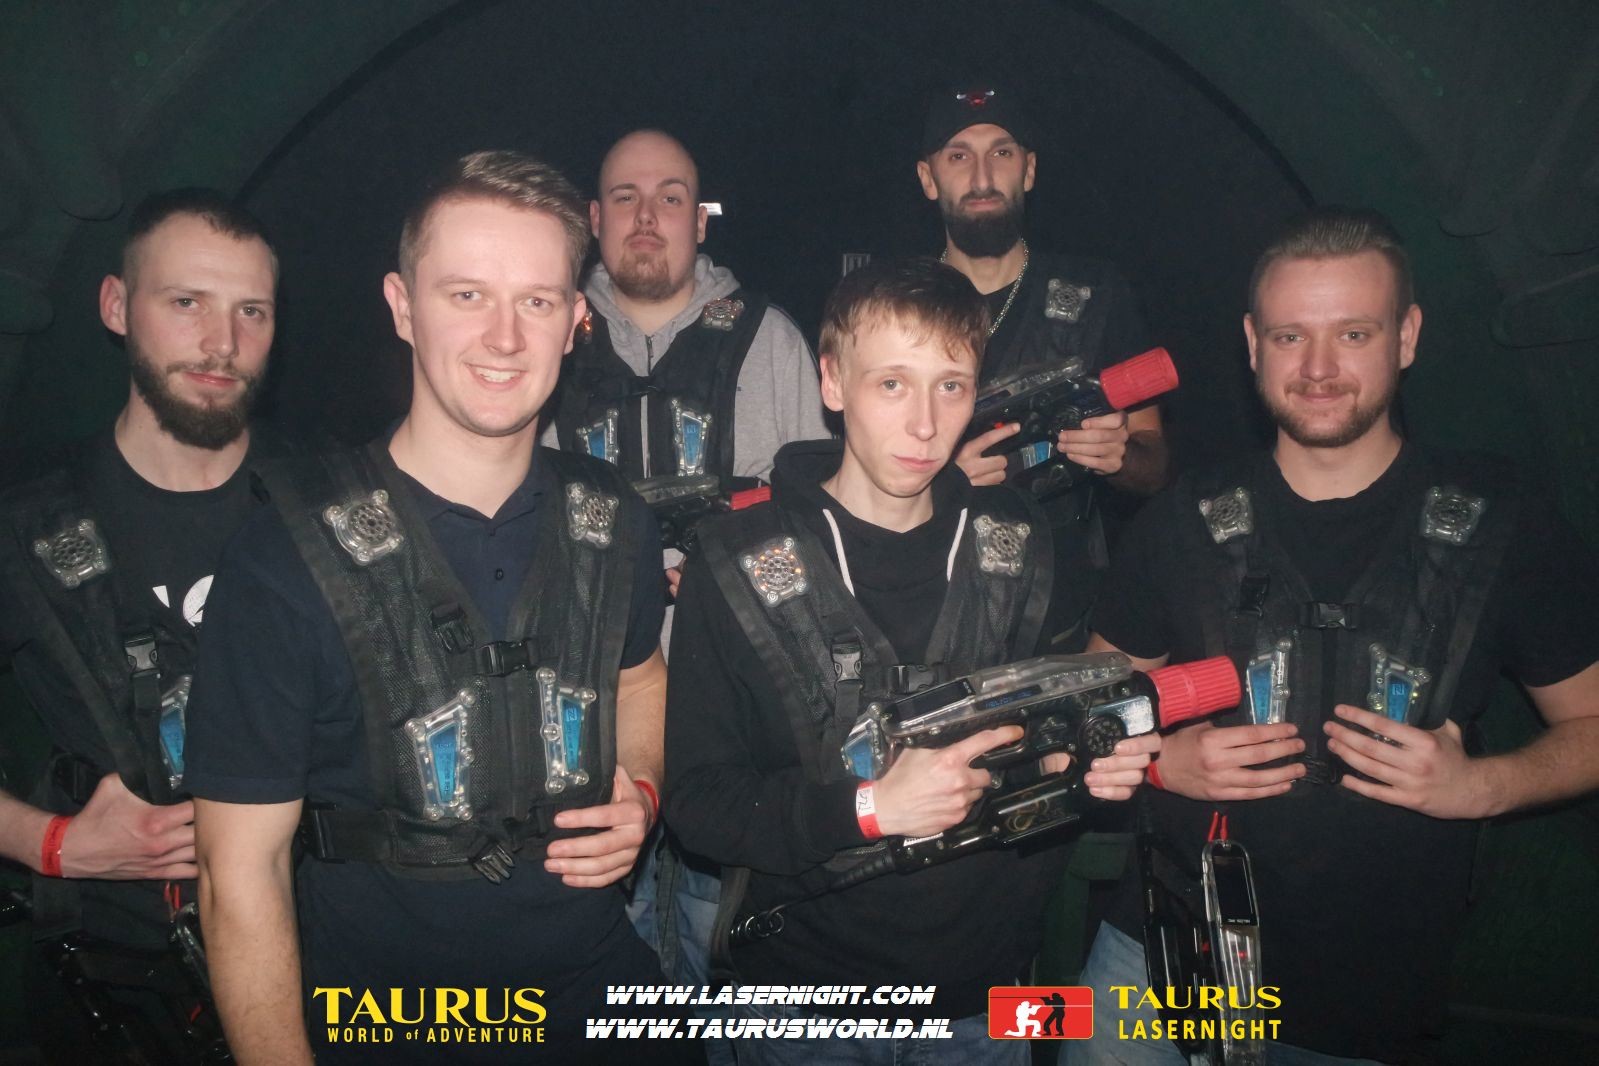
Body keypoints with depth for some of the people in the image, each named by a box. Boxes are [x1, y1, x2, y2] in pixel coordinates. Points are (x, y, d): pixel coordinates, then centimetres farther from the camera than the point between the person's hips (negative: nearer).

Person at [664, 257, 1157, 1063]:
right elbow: (697, 801, -14)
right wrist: (868, 806, -28)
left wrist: (1081, 764, -11)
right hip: (807, 994, -3)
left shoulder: (1019, 544, -2)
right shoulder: (738, 566, -13)